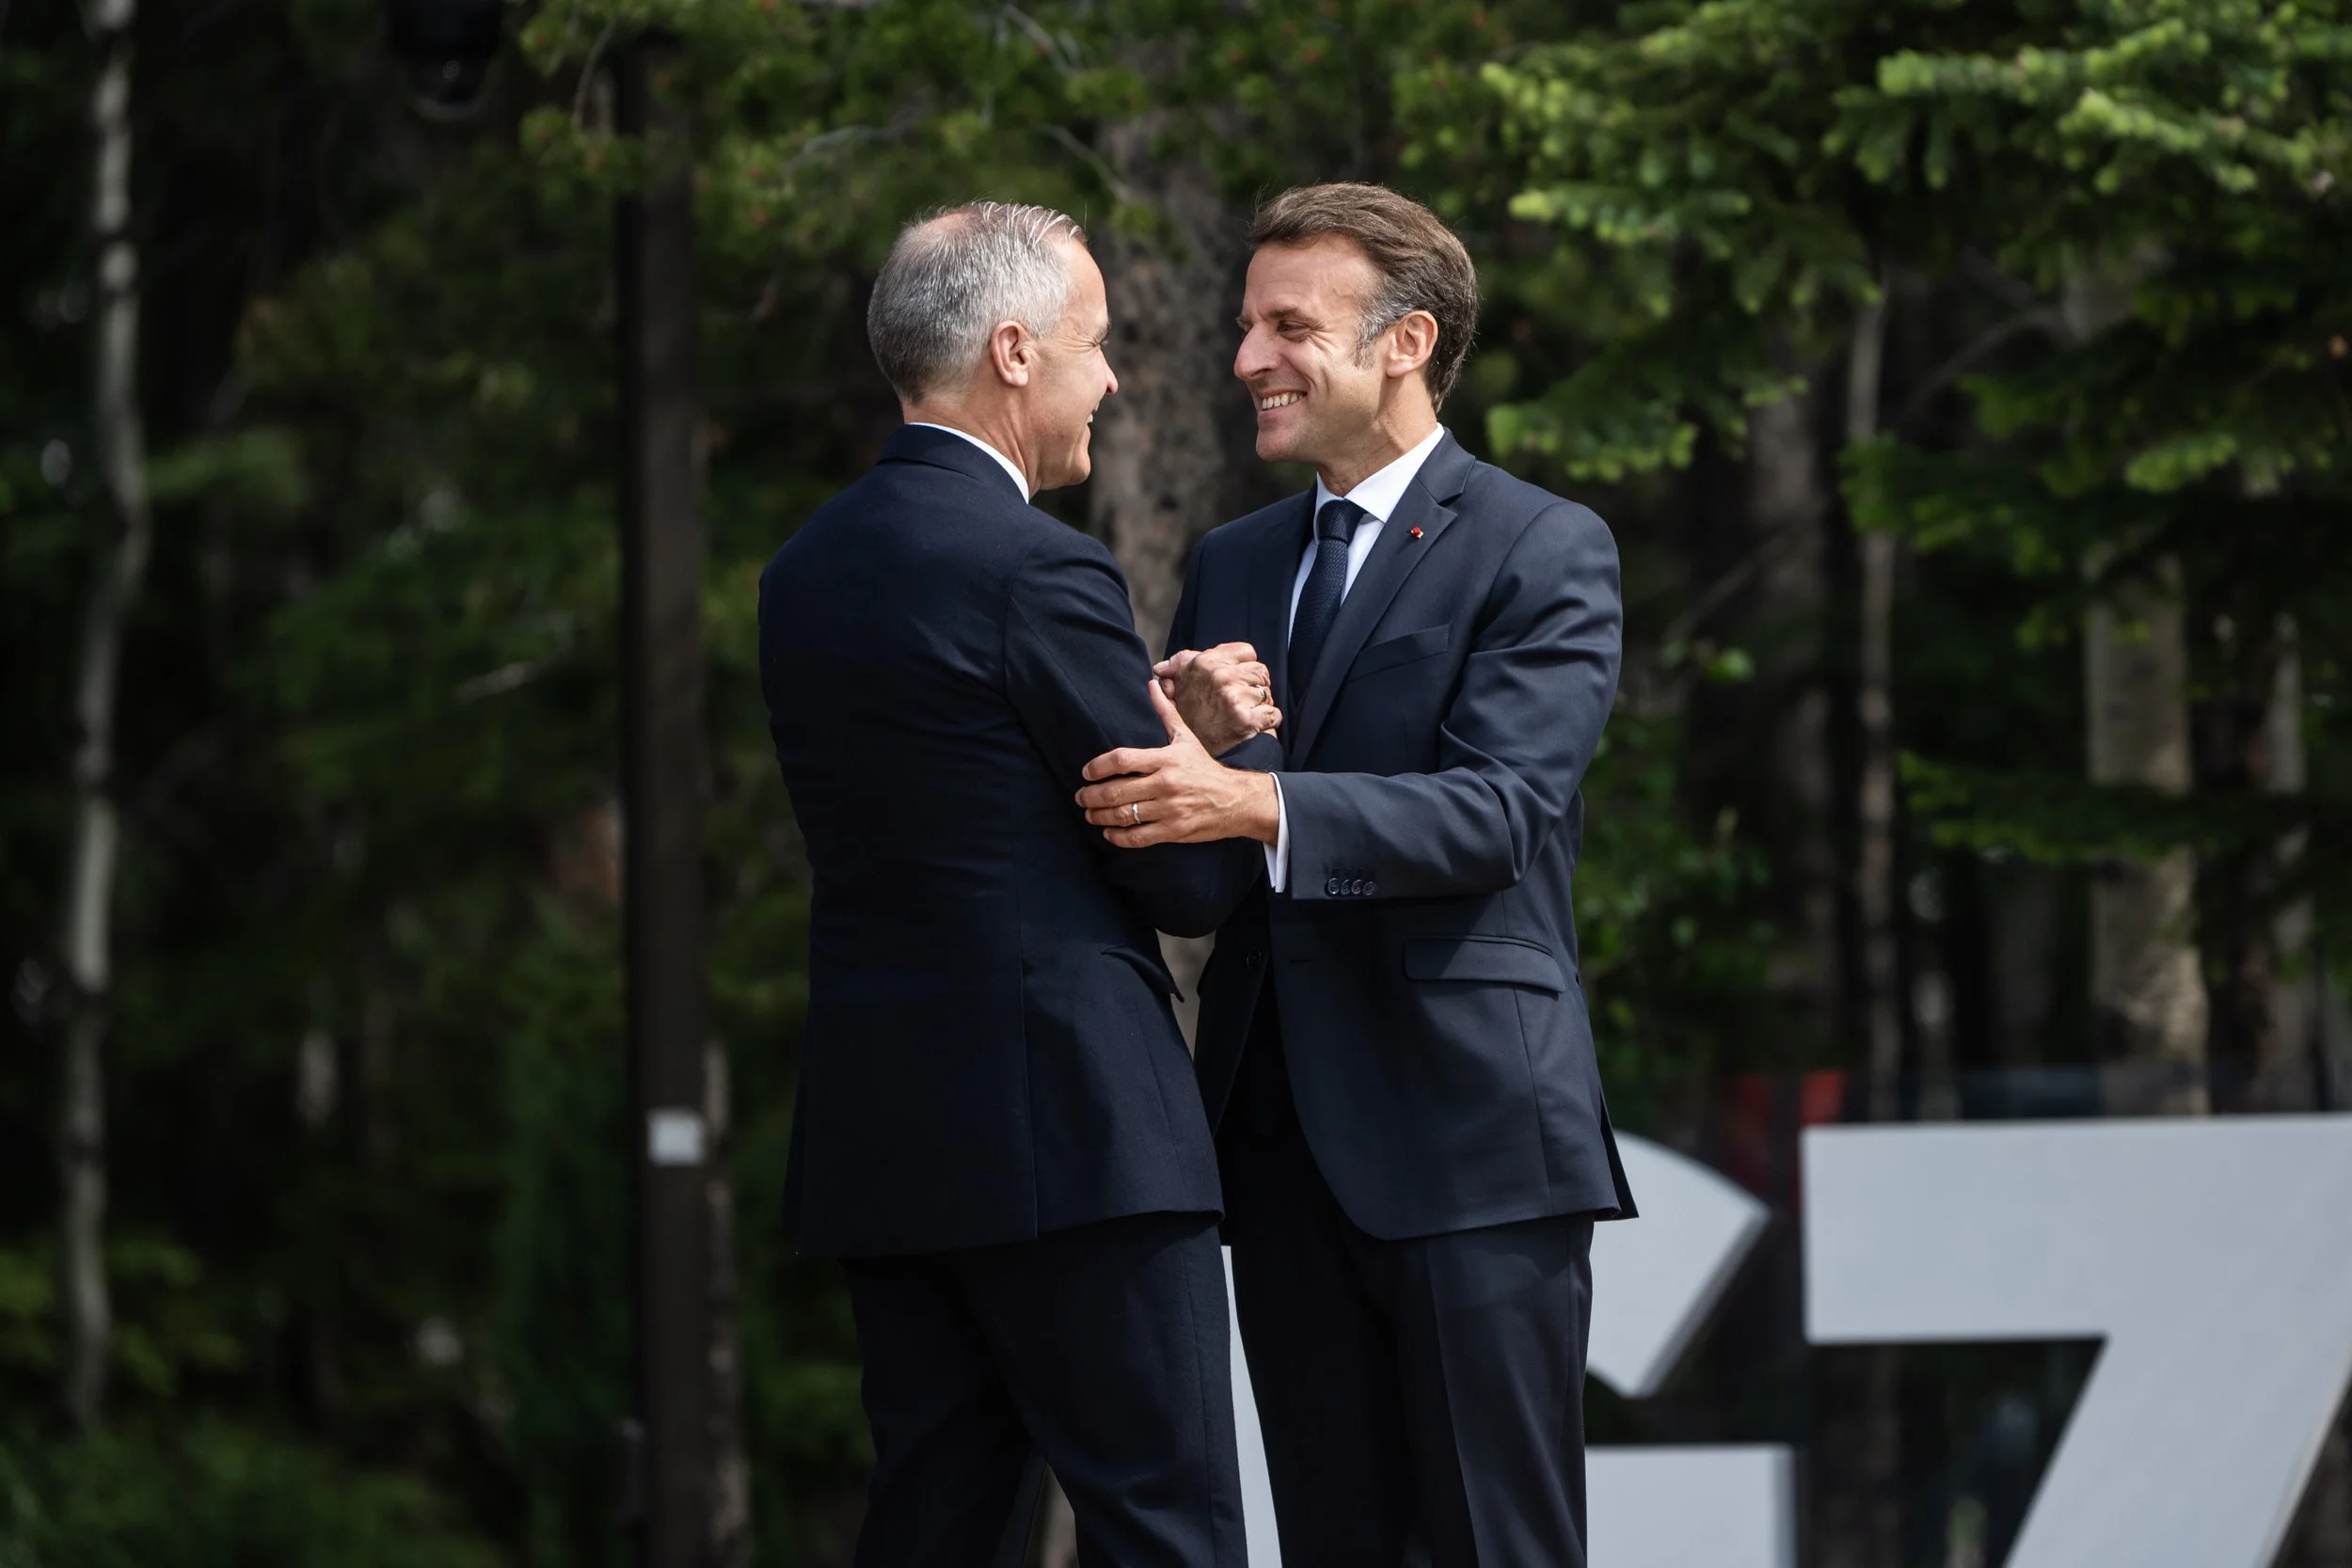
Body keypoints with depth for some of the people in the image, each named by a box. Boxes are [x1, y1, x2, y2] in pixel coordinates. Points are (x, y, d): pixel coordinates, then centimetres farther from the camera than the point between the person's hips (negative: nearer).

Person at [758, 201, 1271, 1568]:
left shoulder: (806, 572, 13)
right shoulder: (1043, 573, -13)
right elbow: (1191, 884, -10)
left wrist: (1150, 731, 11)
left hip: (881, 1141, 8)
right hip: (1064, 1132, -8)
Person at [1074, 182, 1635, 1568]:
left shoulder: (1543, 553, -2)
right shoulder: (1233, 566, 18)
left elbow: (1499, 812, -16)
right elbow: (1169, 843, 14)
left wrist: (1258, 804, -29)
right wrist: (1195, 734, -9)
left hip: (1468, 1136, -6)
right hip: (1282, 1136, 6)